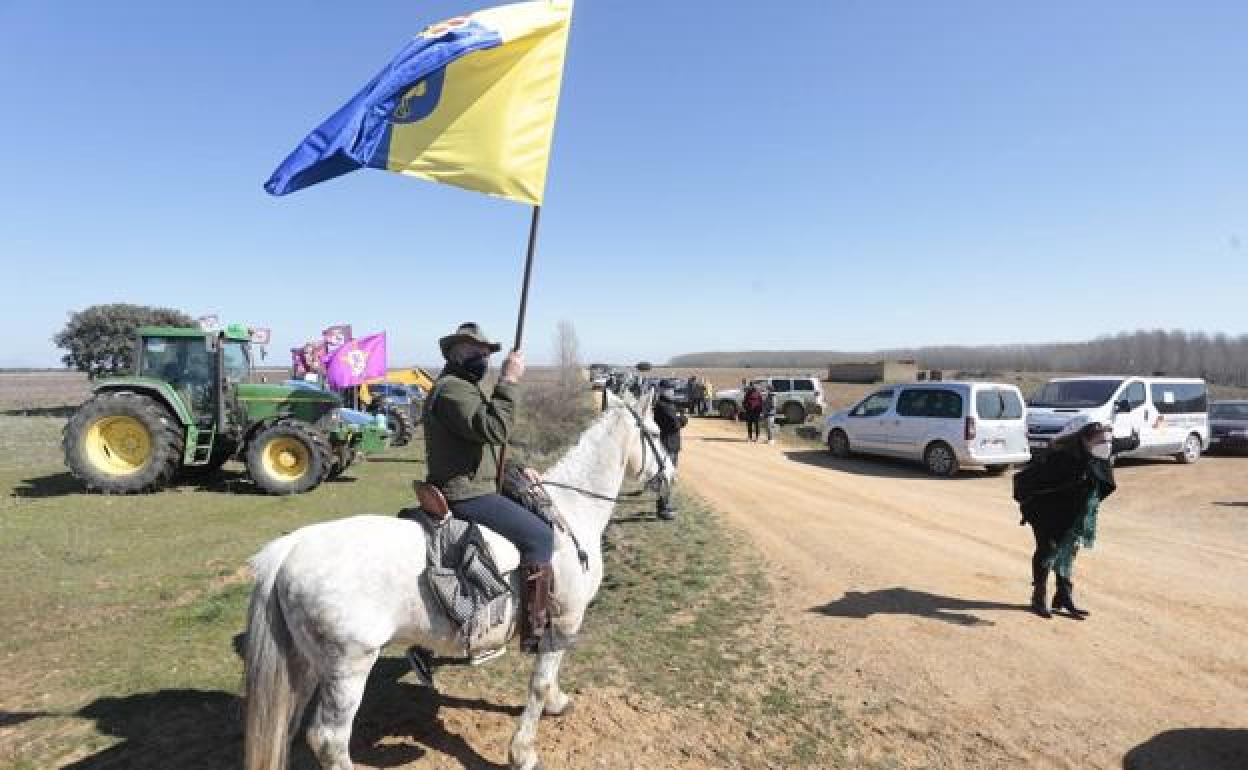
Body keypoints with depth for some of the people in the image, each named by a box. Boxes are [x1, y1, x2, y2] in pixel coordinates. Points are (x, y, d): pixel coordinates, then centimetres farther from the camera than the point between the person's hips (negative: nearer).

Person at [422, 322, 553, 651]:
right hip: (465, 496, -11)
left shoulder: (467, 387, 21)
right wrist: (509, 381, -26)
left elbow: (488, 443, 26)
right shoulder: (451, 388, -15)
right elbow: (493, 429, -30)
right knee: (539, 536, -15)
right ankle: (534, 631, -10)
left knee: (537, 515, 21)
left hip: (477, 487, 11)